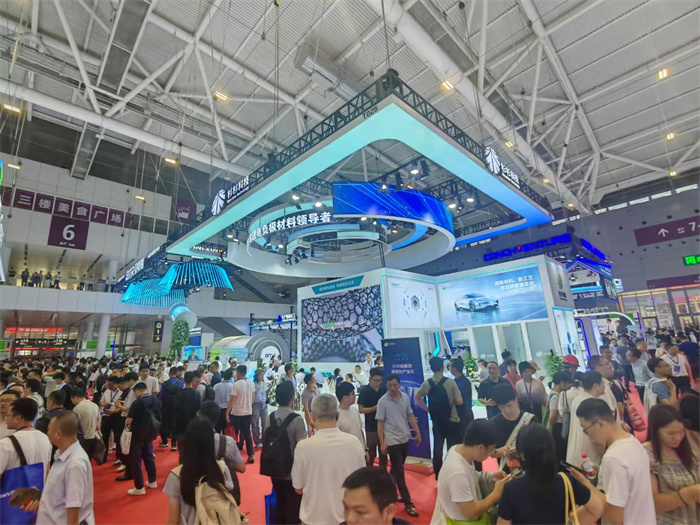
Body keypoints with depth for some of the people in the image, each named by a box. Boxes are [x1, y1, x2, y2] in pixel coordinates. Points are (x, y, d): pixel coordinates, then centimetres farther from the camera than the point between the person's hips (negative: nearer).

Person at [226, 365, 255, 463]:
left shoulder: (236, 384, -16)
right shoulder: (251, 383, 1)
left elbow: (231, 400, -16)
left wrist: (227, 413, -9)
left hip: (237, 413, -5)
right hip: (248, 412, 5)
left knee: (234, 434, 13)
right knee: (247, 433, 13)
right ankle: (251, 455, 10)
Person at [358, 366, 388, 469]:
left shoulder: (384, 390, 1)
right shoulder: (364, 391, -10)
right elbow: (361, 410, -9)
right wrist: (375, 408, -20)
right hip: (371, 427, -3)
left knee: (383, 453, 14)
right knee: (371, 454, 9)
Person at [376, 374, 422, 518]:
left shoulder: (405, 397, -2)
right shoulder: (382, 401, -15)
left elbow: (410, 416, 8)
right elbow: (380, 423, -11)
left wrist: (418, 432, 7)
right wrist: (382, 443, -12)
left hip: (405, 438, 5)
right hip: (392, 441, -5)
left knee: (396, 469, 19)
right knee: (399, 472, 2)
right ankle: (408, 503, 13)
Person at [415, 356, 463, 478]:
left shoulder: (426, 383, -4)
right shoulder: (450, 382, -14)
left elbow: (417, 398, 5)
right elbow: (460, 401, -13)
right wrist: (451, 400, 6)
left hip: (436, 421, 3)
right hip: (452, 420, -3)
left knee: (437, 448, 13)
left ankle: (438, 477, 23)